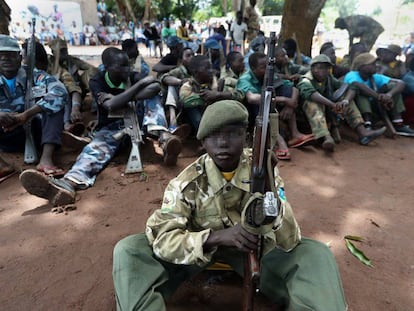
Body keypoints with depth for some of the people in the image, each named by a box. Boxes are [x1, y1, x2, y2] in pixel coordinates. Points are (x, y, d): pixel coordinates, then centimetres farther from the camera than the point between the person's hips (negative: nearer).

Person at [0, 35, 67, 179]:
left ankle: (46, 158, -37)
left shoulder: (33, 75, -4)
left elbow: (60, 92, -24)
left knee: (54, 101, -21)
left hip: (34, 131, -1)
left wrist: (25, 116, -28)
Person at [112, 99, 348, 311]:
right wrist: (216, 236, -41)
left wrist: (270, 194, -38)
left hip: (254, 247, 1)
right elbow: (162, 239, -25)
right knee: (129, 250, -22)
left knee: (316, 254, -22)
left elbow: (290, 242, -19)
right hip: (203, 245, 0)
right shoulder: (188, 182, -20)